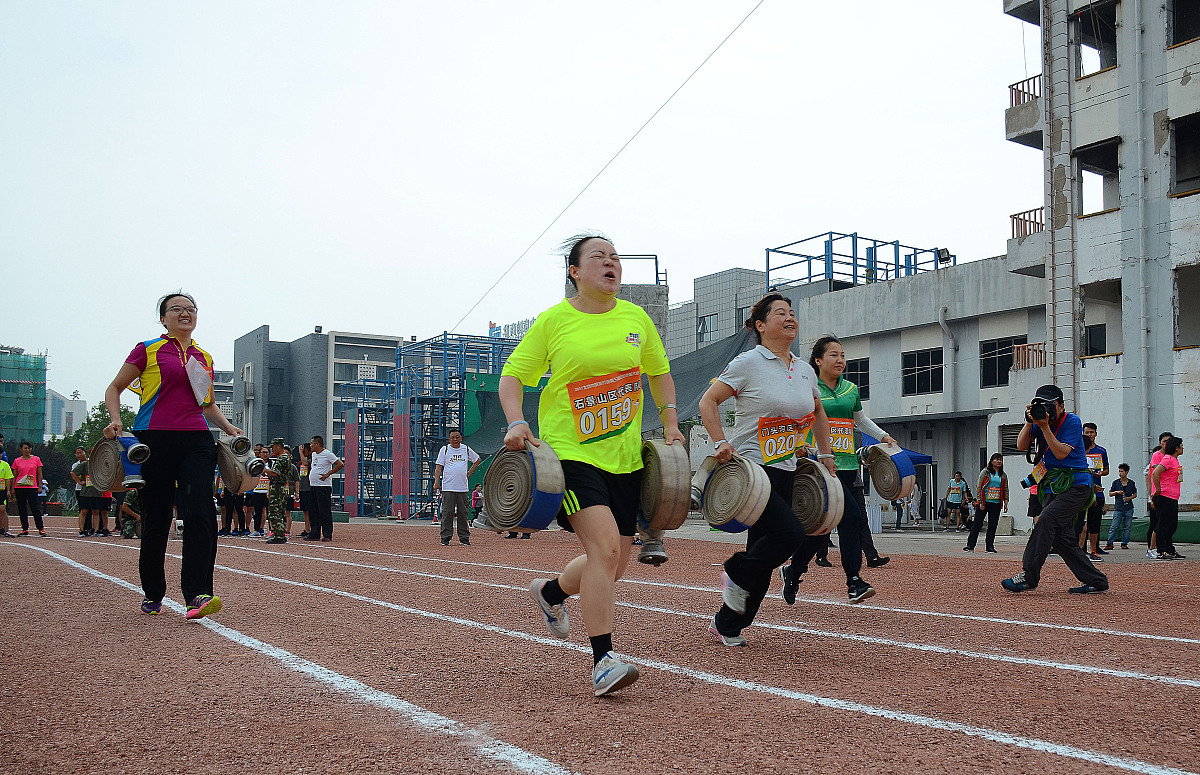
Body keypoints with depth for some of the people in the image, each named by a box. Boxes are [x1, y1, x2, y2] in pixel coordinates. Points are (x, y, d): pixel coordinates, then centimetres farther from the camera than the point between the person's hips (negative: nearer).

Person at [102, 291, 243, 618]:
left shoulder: (204, 358, 19)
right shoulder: (147, 350, 7)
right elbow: (115, 388, 11)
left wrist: (228, 427, 14)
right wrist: (116, 420, -7)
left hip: (196, 441, 3)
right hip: (154, 440, -3)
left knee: (201, 512, -16)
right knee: (156, 519, 2)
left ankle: (197, 595, -21)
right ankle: (152, 595, 20)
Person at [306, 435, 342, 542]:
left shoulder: (327, 454, -11)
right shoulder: (314, 454, 16)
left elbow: (340, 464, -16)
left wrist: (327, 474, -17)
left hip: (324, 486, -9)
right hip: (312, 486, 9)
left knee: (325, 512, -8)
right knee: (313, 511, 10)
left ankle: (328, 535, -5)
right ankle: (314, 534, 16)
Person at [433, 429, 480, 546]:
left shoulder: (466, 449, 10)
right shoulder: (444, 450, 4)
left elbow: (477, 460, 25)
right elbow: (438, 466, -1)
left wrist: (469, 473, 14)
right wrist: (436, 482, -11)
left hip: (463, 487, 2)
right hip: (448, 487, -2)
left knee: (463, 513, 4)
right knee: (447, 512, -5)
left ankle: (464, 538, 10)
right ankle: (445, 538, 1)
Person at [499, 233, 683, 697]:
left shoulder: (636, 318, 8)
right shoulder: (553, 321, -3)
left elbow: (659, 372, 21)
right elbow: (512, 376, 0)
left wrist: (670, 423, 11)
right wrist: (516, 423, -16)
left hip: (624, 456, 5)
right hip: (569, 451, -5)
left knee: (615, 565, 10)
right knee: (605, 546, -21)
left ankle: (551, 591, 40)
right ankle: (603, 661, -13)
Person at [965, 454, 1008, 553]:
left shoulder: (1003, 475, 12)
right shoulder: (985, 472, 1)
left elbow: (1006, 490, 15)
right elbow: (979, 487, -3)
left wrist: (1006, 503, 4)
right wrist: (980, 502, -9)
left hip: (996, 504, 3)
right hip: (984, 503, -3)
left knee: (993, 525, 3)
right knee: (977, 524, -4)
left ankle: (990, 546, 9)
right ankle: (970, 545, 0)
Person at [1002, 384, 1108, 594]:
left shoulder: (1072, 422, -8)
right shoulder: (1040, 419, 9)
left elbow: (1061, 453, -19)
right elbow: (1021, 446, -1)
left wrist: (1045, 427, -22)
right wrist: (1030, 422, -12)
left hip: (1075, 485, -8)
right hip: (1052, 487, 8)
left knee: (1047, 519, -27)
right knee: (1061, 538, 4)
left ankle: (1028, 575, -30)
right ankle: (1096, 581, 14)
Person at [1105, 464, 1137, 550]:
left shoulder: (1131, 483, 7)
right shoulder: (1116, 482, 4)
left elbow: (1135, 494, 13)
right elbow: (1110, 493, 7)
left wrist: (1130, 498, -6)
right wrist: (1117, 492, -11)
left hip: (1128, 508, 1)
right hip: (1118, 508, -1)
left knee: (1127, 527, 4)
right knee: (1114, 527, -7)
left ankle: (1124, 543, 14)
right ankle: (1109, 544, -6)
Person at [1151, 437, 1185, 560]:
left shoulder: (1175, 459, 16)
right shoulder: (1168, 459, -15)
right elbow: (1155, 473, -26)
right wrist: (1158, 489, -23)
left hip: (1173, 498, 10)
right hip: (1165, 498, -10)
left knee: (1173, 525, 13)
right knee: (1165, 525, -7)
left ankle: (1171, 551, 19)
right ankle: (1162, 552, -5)